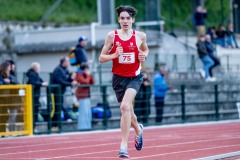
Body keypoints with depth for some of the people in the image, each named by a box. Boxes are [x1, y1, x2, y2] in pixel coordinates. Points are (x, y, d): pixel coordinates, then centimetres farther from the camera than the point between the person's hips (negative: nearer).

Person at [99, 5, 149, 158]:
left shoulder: (140, 36, -2)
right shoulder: (112, 36, -3)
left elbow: (146, 50, 19)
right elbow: (101, 58, -1)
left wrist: (144, 56, -4)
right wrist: (114, 55, -19)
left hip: (134, 78, -2)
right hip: (118, 78, 2)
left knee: (125, 106, -25)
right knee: (127, 111, 15)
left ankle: (124, 146, -24)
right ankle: (138, 129, 50)